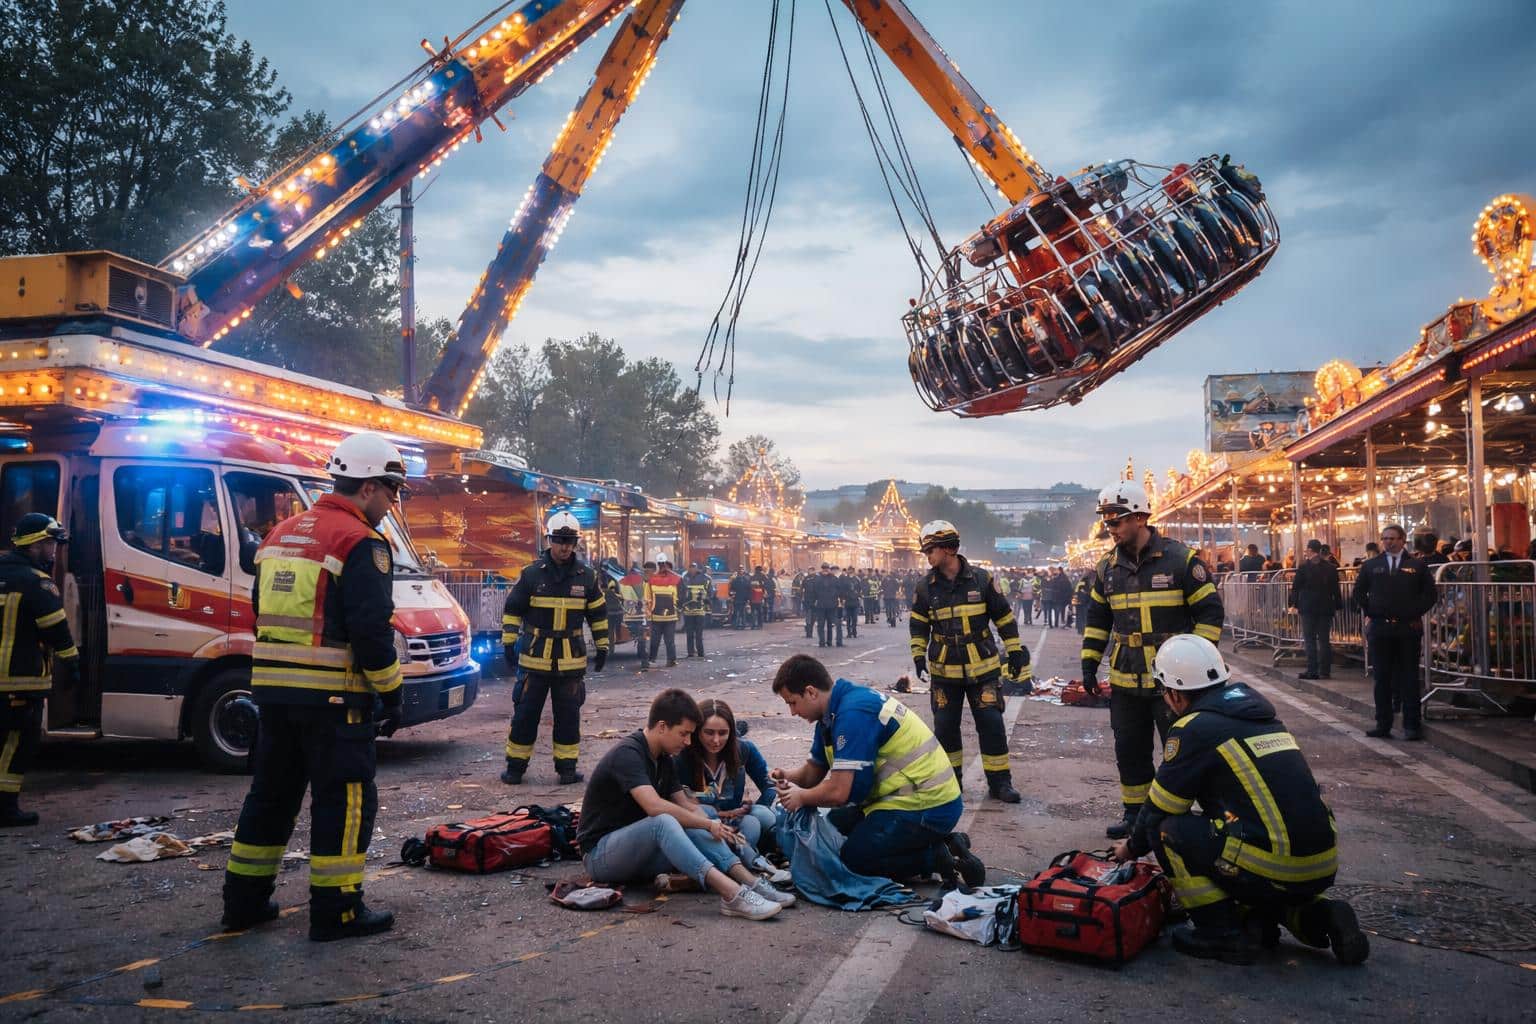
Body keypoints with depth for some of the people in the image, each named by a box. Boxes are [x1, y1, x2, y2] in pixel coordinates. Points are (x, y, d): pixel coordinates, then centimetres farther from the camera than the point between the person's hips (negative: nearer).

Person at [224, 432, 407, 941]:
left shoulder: (283, 534, 15)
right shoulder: (362, 544, -12)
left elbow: (263, 614, 20)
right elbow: (371, 631, -18)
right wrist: (391, 695, -9)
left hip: (271, 688, 8)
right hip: (332, 694, -8)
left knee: (272, 791, 19)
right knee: (345, 798, 1)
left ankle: (244, 899, 27)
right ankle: (337, 910, 5)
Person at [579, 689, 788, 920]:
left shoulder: (664, 759, 10)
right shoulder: (627, 754, -20)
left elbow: (685, 807, 8)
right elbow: (655, 807, -32)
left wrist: (718, 829, -11)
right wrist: (708, 824, -23)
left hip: (638, 853, 8)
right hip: (600, 854, -8)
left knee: (696, 832, -18)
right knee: (662, 822, -35)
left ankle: (751, 884, -30)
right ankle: (732, 894, -47)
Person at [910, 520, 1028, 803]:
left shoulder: (981, 579, -6)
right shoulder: (926, 587, -1)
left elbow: (1004, 617, 1)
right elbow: (918, 626, 9)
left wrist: (1015, 651, 2)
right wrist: (918, 657, 0)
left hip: (983, 668, -2)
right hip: (944, 671, 2)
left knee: (992, 724, -2)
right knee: (945, 726, 7)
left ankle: (999, 781, 9)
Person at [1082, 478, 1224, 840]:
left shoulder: (1179, 558, -10)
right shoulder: (1108, 566, 6)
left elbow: (1209, 610, -7)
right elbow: (1097, 618, 16)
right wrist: (1089, 664, 11)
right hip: (1125, 680, 5)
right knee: (1129, 751, 13)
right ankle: (1135, 813, 27)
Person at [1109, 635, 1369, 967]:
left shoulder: (1194, 728, -6)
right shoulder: (1259, 713, 17)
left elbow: (1159, 810, 3)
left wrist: (1133, 848, 24)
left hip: (1274, 871, -8)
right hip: (1324, 868, 8)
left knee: (1167, 828, 2)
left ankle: (1223, 933, 2)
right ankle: (1316, 916, 14)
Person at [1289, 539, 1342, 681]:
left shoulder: (1303, 567, -7)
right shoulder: (1331, 567, 3)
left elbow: (1295, 587, -4)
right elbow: (1336, 589, 6)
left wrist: (1294, 604, 7)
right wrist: (1337, 606, 12)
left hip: (1308, 608, -3)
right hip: (1326, 608, 3)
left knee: (1310, 640, 0)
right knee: (1324, 640, 7)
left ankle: (1312, 671, -5)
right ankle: (1325, 671, 6)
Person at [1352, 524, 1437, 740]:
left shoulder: (1417, 566, 5)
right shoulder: (1370, 566, 9)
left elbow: (1429, 593, 6)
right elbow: (1358, 593, 14)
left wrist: (1417, 613, -3)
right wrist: (1369, 613, 4)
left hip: (1409, 628, -1)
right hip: (1379, 628, 1)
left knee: (1409, 679, 3)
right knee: (1382, 678, 5)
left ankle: (1412, 726, 9)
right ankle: (1383, 725, 11)